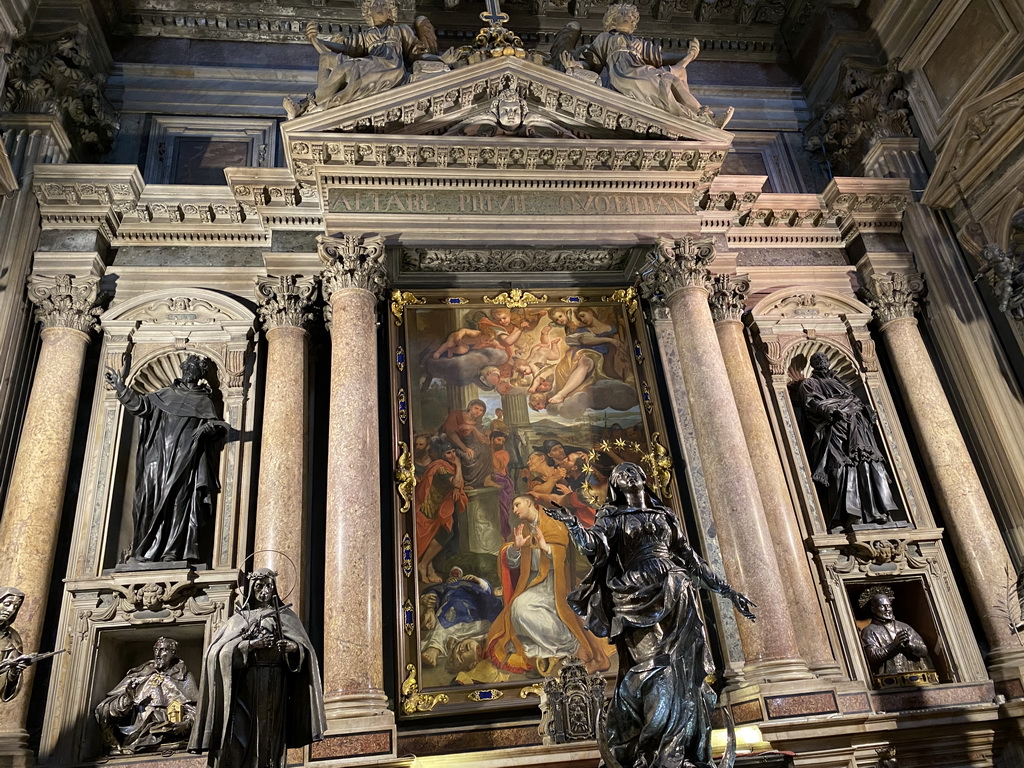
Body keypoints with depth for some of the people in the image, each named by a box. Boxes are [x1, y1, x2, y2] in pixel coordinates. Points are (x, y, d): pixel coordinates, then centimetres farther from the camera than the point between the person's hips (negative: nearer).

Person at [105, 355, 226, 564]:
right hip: (160, 456, 3)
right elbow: (141, 405, 11)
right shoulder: (165, 395, 22)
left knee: (178, 502, -12)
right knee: (151, 501, -6)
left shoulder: (204, 401, 16)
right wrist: (121, 387, -2)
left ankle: (172, 553, -16)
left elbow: (214, 424, 6)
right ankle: (143, 552, -7)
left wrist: (206, 429, -17)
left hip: (185, 459, -2)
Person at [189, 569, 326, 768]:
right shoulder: (239, 618, 13)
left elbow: (306, 650, 5)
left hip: (276, 684, 0)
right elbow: (219, 651, -2)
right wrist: (251, 644, -14)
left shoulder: (286, 615, 14)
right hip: (246, 683, 0)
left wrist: (293, 647, -17)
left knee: (271, 737, -4)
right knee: (240, 738, -8)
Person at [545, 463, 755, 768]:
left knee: (681, 673, -2)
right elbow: (595, 548, -9)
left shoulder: (665, 514, 20)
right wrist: (573, 524, -28)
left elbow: (690, 558, 21)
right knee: (649, 672, -7)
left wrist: (728, 591, 17)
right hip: (638, 597, -3)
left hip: (675, 594, 3)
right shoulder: (611, 517, 10)